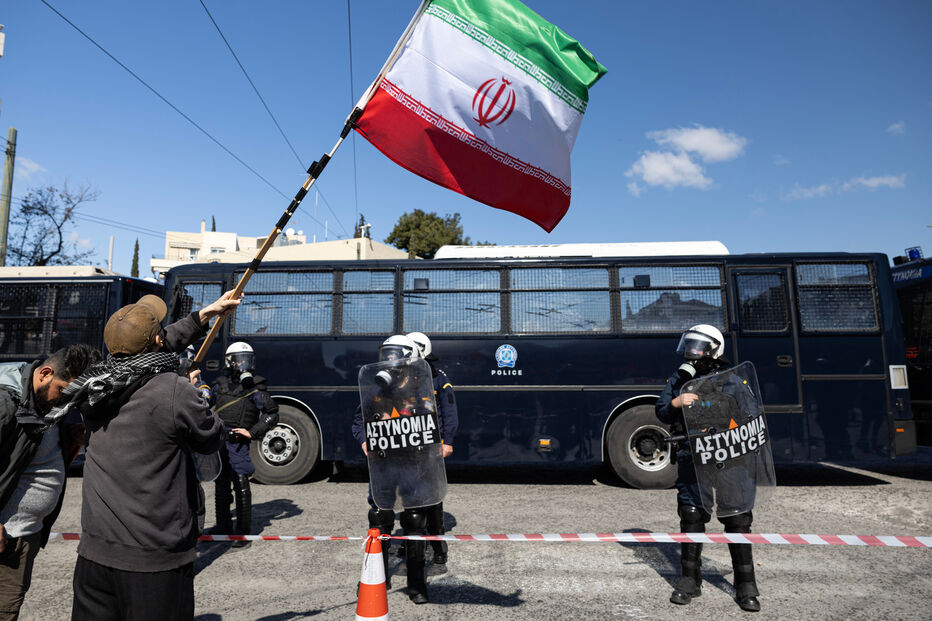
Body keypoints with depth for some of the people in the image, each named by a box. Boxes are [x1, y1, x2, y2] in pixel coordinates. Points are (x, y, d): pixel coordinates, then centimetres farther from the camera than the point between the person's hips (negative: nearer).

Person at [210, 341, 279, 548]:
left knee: (241, 486, -7)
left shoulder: (255, 388, -2)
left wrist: (252, 432, -7)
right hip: (217, 441, 5)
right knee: (221, 486, 13)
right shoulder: (220, 385, 10)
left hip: (238, 444, -5)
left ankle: (244, 533, 2)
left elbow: (272, 414, -1)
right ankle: (223, 529, 27)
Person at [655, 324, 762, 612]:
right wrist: (676, 403, -19)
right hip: (692, 459, 1)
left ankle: (746, 586, 18)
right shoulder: (678, 380, 8)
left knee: (737, 519, 3)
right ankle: (690, 580, 21)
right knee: (691, 518, 6)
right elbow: (661, 414, 1)